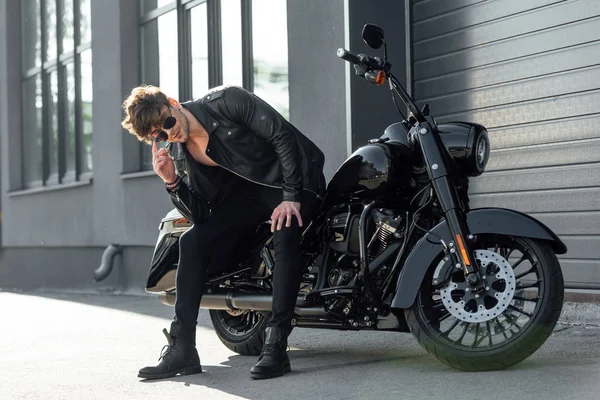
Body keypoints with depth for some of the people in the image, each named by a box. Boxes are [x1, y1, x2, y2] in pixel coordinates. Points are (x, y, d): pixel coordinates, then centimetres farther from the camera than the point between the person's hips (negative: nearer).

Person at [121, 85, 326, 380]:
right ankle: (181, 349, -8)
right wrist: (171, 182, -21)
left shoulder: (226, 101, -21)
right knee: (192, 240, -10)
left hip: (294, 180, -6)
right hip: (248, 192, 6)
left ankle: (275, 347, -32)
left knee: (285, 234, -35)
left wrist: (291, 197, -24)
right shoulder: (178, 154, -3)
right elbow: (199, 214, -4)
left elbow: (283, 135, -21)